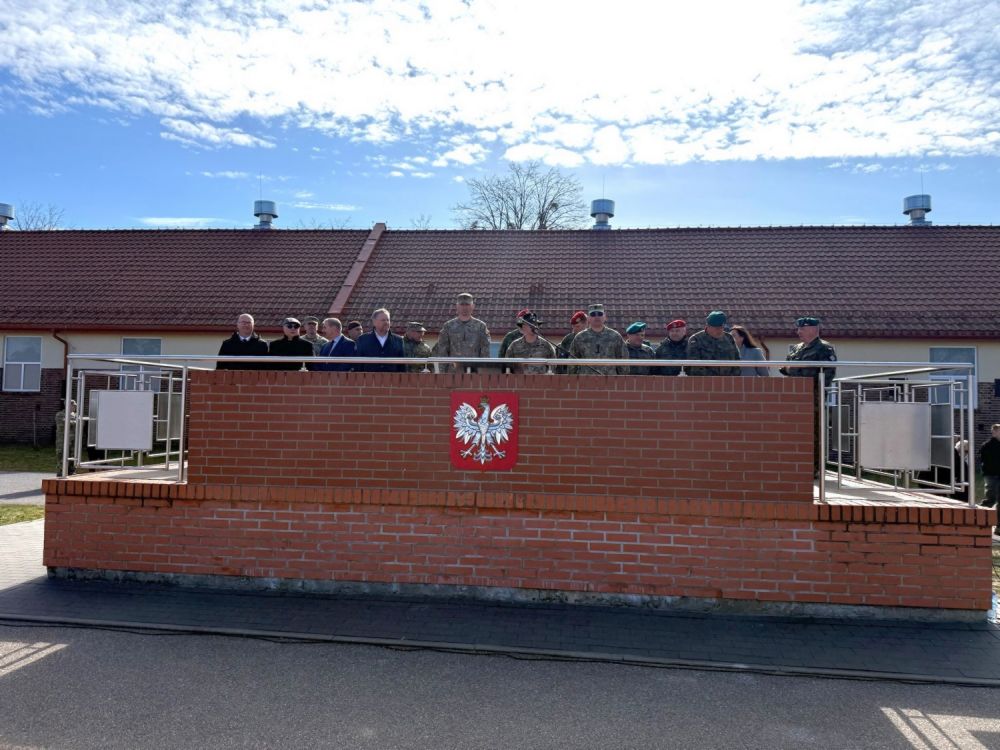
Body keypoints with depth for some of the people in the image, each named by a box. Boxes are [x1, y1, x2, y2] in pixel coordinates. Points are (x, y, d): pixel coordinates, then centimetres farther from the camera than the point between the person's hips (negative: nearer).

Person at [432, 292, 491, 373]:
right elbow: (442, 351, 7)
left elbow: (485, 351, 5)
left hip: (475, 370, 0)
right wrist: (443, 371, -2)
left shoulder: (480, 326, 8)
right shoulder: (448, 326, 9)